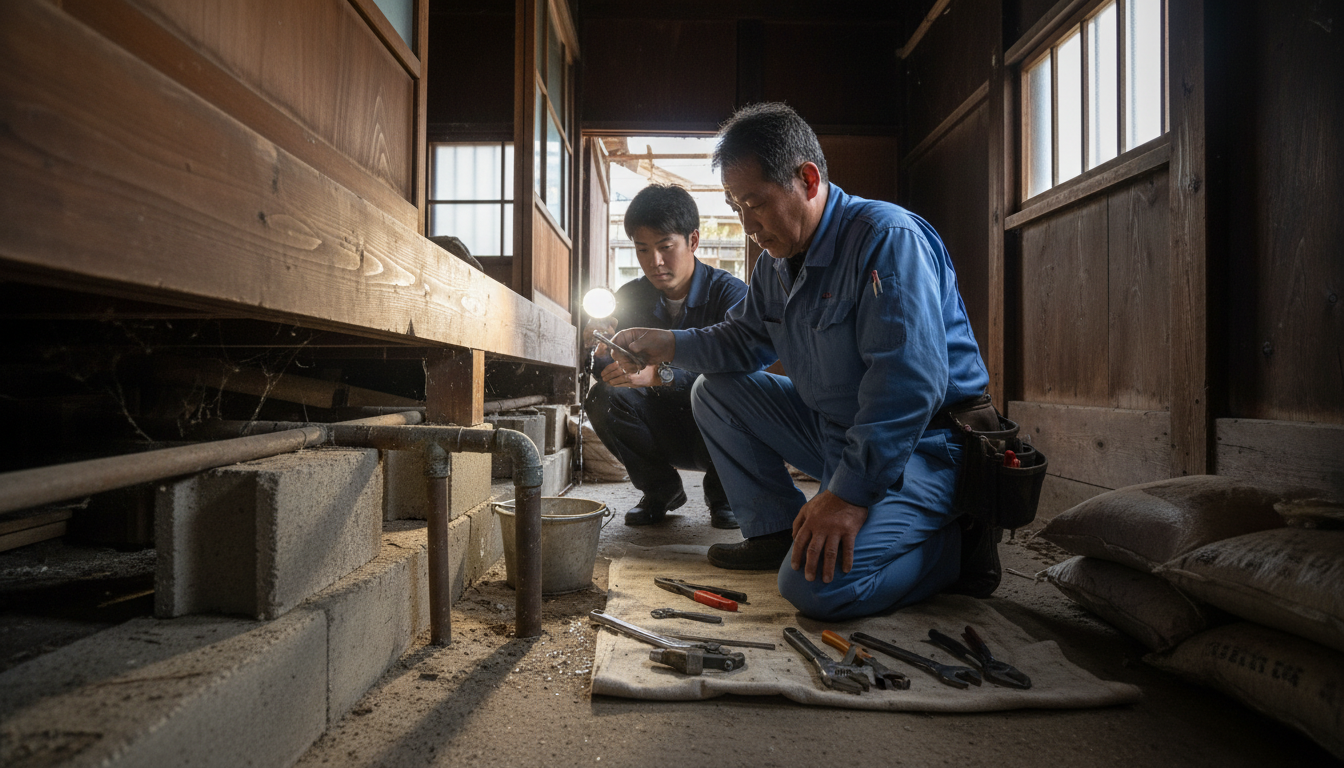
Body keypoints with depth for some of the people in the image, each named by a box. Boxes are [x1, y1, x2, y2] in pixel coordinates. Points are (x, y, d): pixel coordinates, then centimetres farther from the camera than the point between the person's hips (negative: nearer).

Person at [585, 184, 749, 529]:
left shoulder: (730, 294, -17)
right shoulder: (630, 297, -3)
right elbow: (614, 374, -8)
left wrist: (659, 374, -46)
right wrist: (601, 350, -32)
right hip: (665, 430, 3)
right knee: (602, 398, -21)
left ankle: (722, 493, -2)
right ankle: (661, 488, 3)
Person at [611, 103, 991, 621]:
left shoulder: (887, 238, -21)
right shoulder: (779, 260, 6)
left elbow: (908, 383, -29)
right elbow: (743, 340, 18)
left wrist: (851, 493, -31)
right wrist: (668, 345, 2)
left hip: (923, 444, -8)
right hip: (831, 427, 9)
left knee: (816, 586, -25)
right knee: (715, 392, 6)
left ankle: (956, 546, 1)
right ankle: (776, 529, 11)